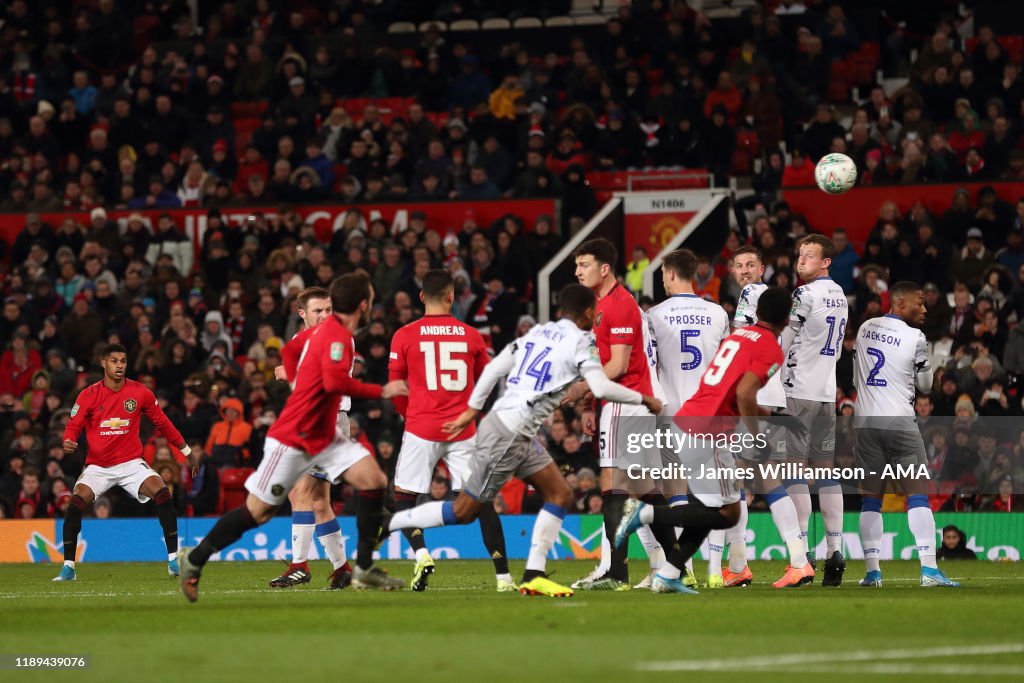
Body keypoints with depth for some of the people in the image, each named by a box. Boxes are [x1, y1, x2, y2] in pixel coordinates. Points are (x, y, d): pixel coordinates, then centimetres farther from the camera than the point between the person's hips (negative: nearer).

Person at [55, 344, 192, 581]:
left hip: (131, 462, 0)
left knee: (162, 493, -23)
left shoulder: (140, 393, -2)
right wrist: (68, 442, -26)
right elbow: (73, 426, -2)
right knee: (77, 501, -23)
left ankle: (174, 561, -15)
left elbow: (162, 422, 9)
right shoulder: (89, 395, -5)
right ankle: (68, 567, -12)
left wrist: (186, 450, 14)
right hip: (98, 466, 0)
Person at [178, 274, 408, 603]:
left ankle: (364, 569, -1)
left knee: (373, 479, -7)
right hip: (292, 439, -9)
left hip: (322, 436, 9)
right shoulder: (336, 335, -21)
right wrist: (381, 391, -29)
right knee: (258, 511, 0)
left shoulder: (326, 330, 8)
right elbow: (335, 381, -36)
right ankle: (194, 560, 17)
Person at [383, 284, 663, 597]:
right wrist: (643, 400, -6)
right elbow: (601, 387, -19)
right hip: (509, 433, -9)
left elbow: (495, 367, 13)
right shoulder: (580, 341, -8)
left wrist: (472, 410, 18)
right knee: (465, 510, -1)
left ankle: (533, 575, 6)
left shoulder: (539, 332, 15)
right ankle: (385, 526, 6)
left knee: (560, 495, 10)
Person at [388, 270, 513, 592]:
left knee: (403, 497, 10)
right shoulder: (471, 336, 3)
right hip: (463, 430, 2)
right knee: (481, 501, 5)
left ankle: (421, 553, -14)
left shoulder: (404, 336, -2)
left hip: (421, 430, -2)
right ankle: (503, 575, 0)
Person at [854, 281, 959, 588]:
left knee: (871, 497, 9)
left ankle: (872, 571, 3)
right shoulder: (915, 338, -9)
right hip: (899, 421, -5)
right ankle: (929, 568, -11)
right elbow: (925, 386, 3)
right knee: (918, 494, -2)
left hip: (865, 421, 5)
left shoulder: (865, 329, 9)